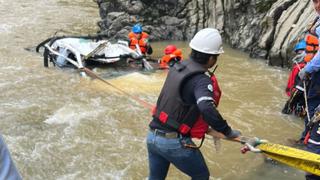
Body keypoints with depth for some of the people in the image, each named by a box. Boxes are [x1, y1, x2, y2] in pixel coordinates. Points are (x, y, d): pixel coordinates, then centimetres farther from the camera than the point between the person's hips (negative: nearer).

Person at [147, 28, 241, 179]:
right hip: (174, 142, -7)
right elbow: (207, 109, -37)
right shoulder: (201, 80, -19)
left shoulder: (177, 67, 4)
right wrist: (227, 131, -22)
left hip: (152, 136, 7)